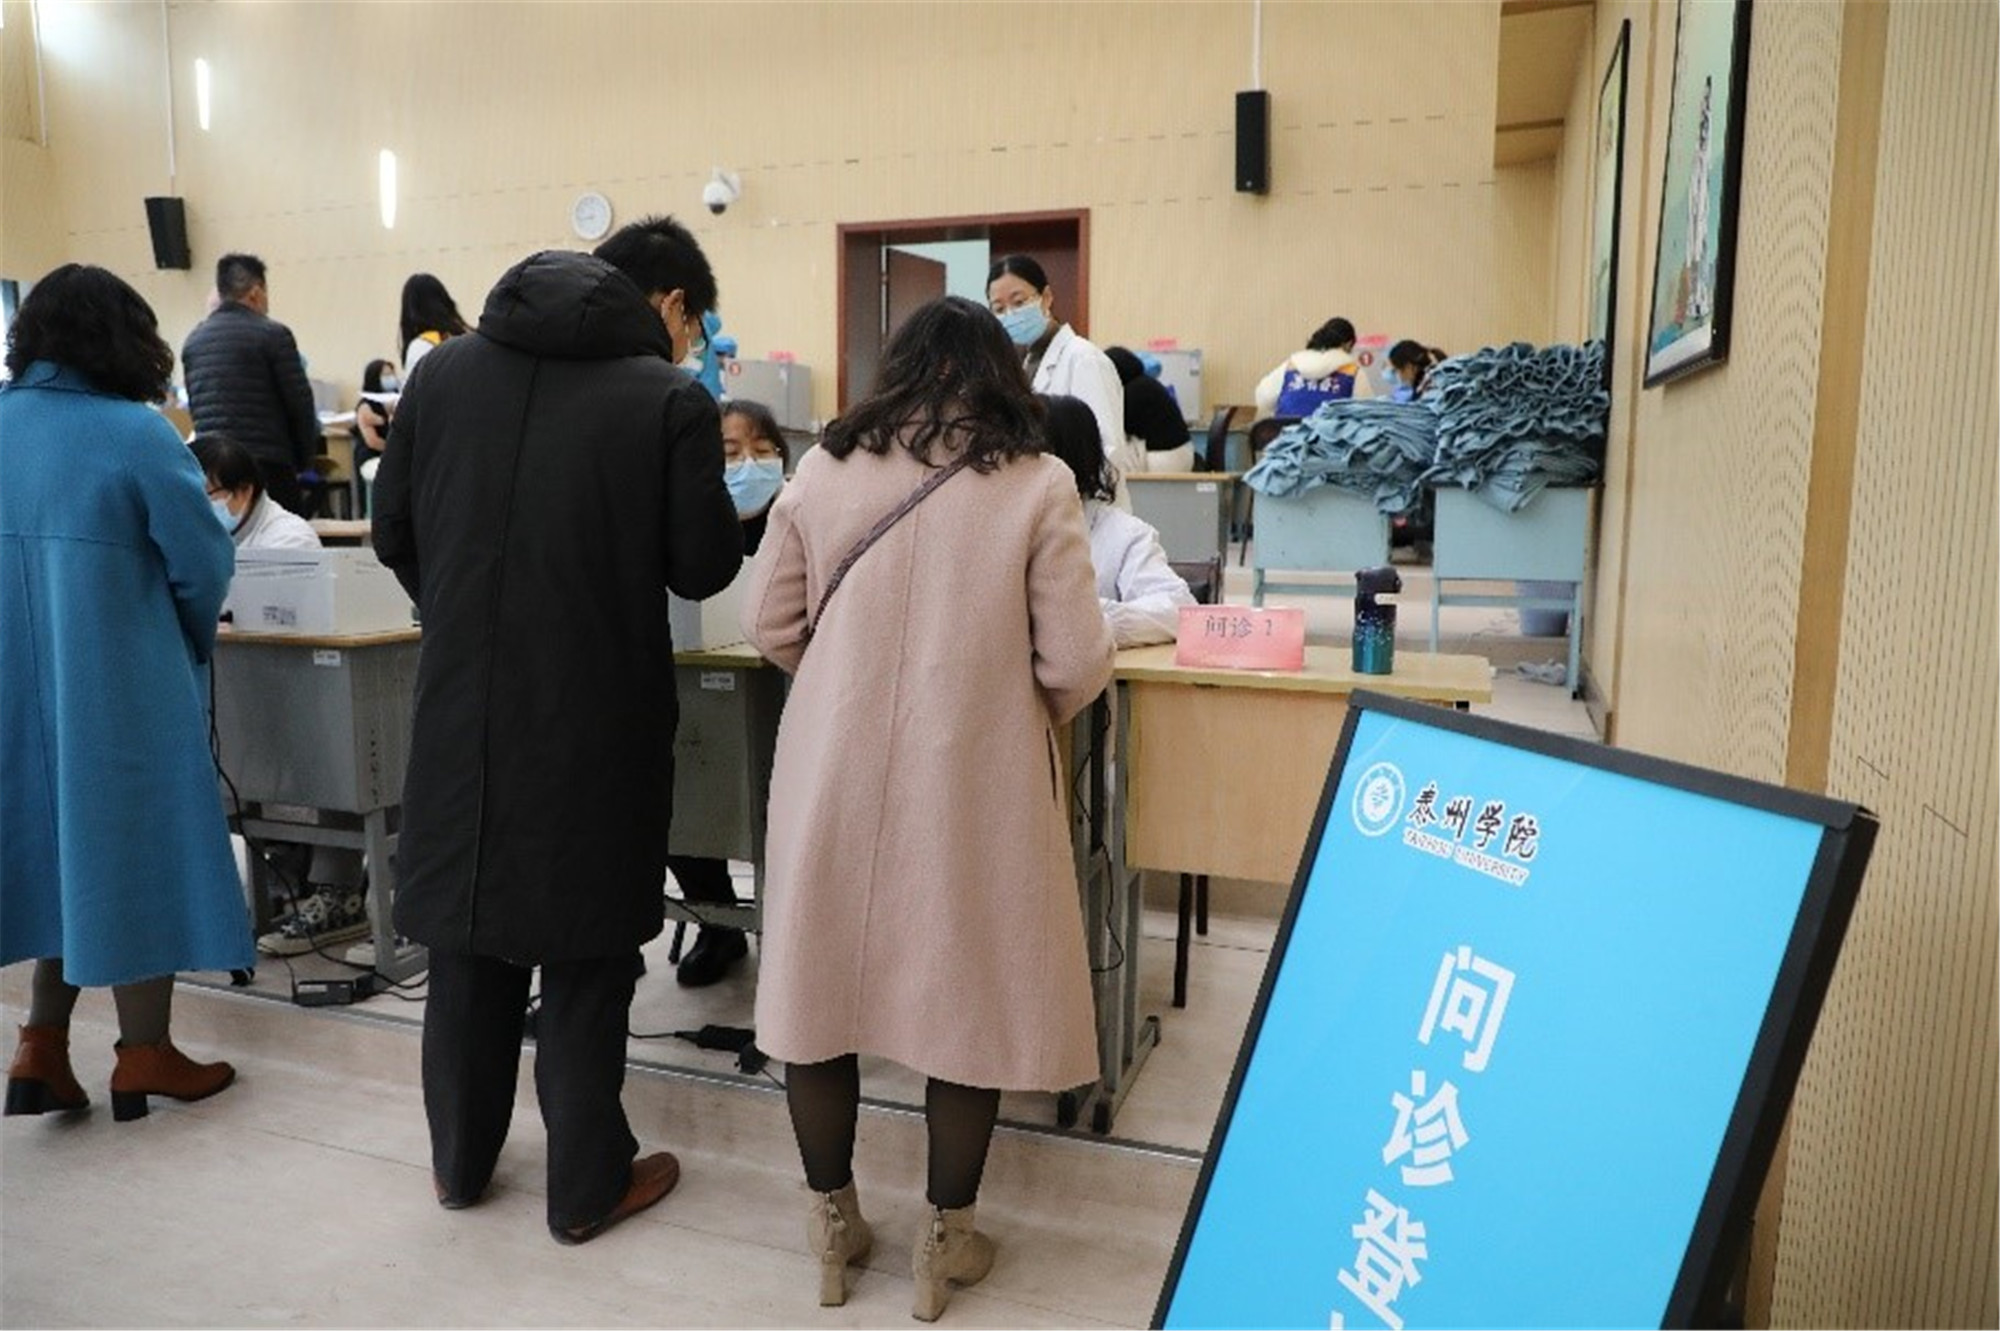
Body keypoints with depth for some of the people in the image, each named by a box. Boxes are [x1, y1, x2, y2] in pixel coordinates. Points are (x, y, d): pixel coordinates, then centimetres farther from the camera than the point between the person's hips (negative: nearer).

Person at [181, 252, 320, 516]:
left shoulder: (193, 340, 13)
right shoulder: (272, 334, -6)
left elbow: (194, 407, 17)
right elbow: (300, 403, -6)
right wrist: (304, 459, 8)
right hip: (267, 464, -6)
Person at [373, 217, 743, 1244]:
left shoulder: (444, 369, 4)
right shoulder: (668, 399, -11)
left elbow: (393, 529, 9)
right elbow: (704, 567, -8)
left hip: (462, 700, 5)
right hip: (597, 711, -4)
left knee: (467, 931, 18)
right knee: (586, 948, 9)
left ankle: (460, 1159, 35)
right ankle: (586, 1185, 23)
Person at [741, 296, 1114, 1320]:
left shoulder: (823, 468, 1)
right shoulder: (1037, 483, -7)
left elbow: (769, 625, 6)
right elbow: (1075, 664, -8)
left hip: (834, 767, 3)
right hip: (973, 777, -2)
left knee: (822, 976, 16)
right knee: (965, 990, 13)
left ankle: (833, 1222, 32)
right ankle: (944, 1239, 27)